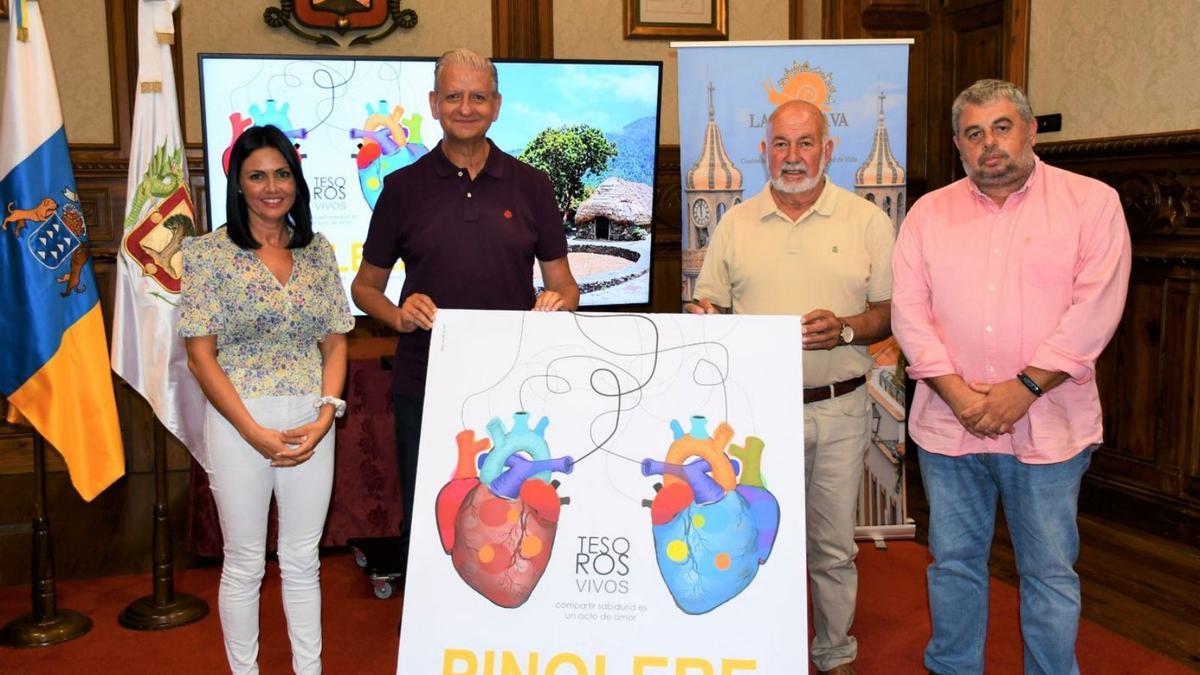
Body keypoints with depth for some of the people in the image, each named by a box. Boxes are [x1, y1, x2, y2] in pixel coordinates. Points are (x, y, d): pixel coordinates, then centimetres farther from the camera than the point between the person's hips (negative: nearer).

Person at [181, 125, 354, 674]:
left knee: (302, 560, 13)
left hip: (311, 422, 3)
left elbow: (335, 344, 8)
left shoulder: (318, 251, 7)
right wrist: (255, 432, -13)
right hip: (239, 422, -3)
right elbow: (200, 355, -8)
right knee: (245, 564, 9)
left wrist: (325, 416, -6)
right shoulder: (210, 252, -4)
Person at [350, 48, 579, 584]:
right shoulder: (404, 187, 4)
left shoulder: (530, 186, 6)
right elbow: (365, 286, 10)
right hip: (424, 384, 0)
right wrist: (398, 314, -11)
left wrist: (557, 301, -14)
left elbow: (563, 283, 9)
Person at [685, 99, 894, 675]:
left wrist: (844, 329, -16)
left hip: (839, 410, -1)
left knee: (834, 547, 10)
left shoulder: (867, 221, 3)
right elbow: (708, 306, 10)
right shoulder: (735, 224, 7)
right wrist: (703, 321, -13)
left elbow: (891, 312, 3)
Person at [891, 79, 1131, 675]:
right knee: (953, 562, 13)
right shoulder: (929, 213, 8)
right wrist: (956, 392, -11)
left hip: (1048, 425, -2)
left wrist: (1024, 387, -15)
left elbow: (1095, 308, -9)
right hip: (948, 424, 3)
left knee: (1050, 572, 7)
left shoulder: (1092, 202, 1)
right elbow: (909, 310, 0)